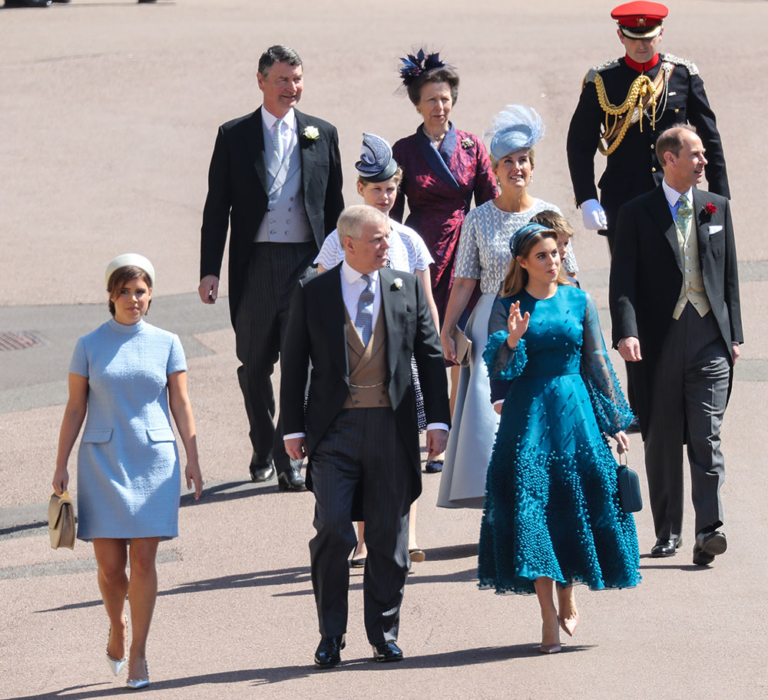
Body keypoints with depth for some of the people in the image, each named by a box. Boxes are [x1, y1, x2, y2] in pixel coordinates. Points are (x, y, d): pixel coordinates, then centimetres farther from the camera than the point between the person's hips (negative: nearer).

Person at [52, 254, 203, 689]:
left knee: (144, 559, -5)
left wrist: (193, 459, 1)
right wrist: (62, 466, 3)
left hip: (154, 461, 0)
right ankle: (117, 626, 27)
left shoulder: (166, 344, 5)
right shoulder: (90, 346, 3)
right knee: (110, 563, -2)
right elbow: (75, 409, 6)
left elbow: (182, 407, 7)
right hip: (102, 462, 0)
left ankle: (139, 652, 4)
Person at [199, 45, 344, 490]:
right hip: (254, 264, 1)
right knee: (255, 366, 9)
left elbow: (335, 205, 12)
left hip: (307, 262, -1)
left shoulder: (322, 134, 7)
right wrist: (210, 270, -4)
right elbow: (217, 207, 3)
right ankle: (263, 451, 26)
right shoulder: (235, 135, 4)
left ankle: (289, 457, -4)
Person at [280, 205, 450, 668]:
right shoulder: (313, 294, 3)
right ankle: (331, 633, 3)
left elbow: (431, 356, 10)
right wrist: (294, 429, 1)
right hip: (334, 429, -2)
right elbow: (294, 364, 6)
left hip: (392, 428, 2)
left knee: (389, 536, 5)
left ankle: (384, 633, 17)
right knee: (333, 530, -10)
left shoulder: (407, 288, 8)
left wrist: (438, 420, 3)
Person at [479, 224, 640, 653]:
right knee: (530, 506, -7)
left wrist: (616, 421, 8)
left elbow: (598, 364, 9)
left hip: (574, 408, 1)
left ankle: (568, 594, 24)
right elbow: (497, 368, -5)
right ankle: (548, 613, -3)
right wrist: (511, 341, -25)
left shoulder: (579, 302, 6)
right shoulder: (507, 308, 3)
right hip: (527, 414, -1)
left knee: (575, 501, 0)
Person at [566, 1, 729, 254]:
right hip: (621, 202, -1)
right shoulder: (601, 81, -2)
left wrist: (720, 199, 5)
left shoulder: (683, 74, 2)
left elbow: (710, 138, 7)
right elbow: (580, 144, 1)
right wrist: (587, 201, -10)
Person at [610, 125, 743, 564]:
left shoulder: (717, 208, 11)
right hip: (659, 341, -1)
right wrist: (627, 332, -17)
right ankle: (668, 532, 16)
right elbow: (624, 280, -4)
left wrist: (734, 335, 8)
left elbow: (730, 276, 13)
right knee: (662, 440, 6)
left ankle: (709, 530, -14)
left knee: (707, 437, -8)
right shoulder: (638, 214, 2)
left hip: (709, 341, 1)